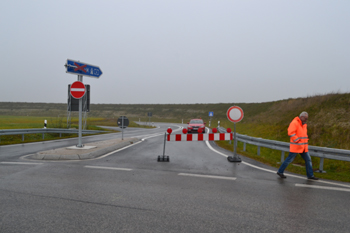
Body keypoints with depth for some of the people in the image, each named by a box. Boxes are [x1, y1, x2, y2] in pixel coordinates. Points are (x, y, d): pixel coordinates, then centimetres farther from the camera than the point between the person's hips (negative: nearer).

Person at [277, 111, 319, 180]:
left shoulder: (304, 124, 14)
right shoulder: (294, 123, -14)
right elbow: (290, 132, -24)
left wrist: (305, 141, 12)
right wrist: (297, 140, -21)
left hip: (303, 146, 8)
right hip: (296, 146, -8)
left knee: (308, 159, 7)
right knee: (290, 159, -1)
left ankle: (310, 175, 15)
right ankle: (280, 171, 12)